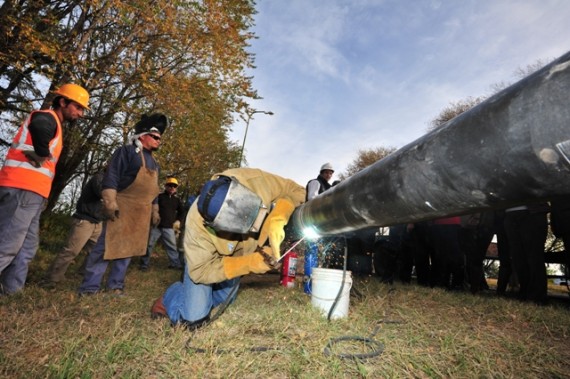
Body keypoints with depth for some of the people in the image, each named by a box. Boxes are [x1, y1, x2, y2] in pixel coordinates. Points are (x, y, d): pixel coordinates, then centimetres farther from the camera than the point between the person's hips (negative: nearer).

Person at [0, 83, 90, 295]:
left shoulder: (54, 125, 25)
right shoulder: (47, 117, -4)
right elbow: (39, 127, -29)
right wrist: (41, 154, -16)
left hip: (30, 193, 10)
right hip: (23, 190, -10)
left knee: (27, 247, 12)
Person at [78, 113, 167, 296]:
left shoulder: (154, 163, 20)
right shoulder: (126, 151, -4)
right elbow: (111, 176, -13)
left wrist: (155, 211, 21)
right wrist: (110, 203, -21)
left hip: (141, 215, 8)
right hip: (122, 209, -7)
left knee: (127, 249, 11)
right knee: (107, 247, -6)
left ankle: (115, 285, 21)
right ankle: (90, 287, 5)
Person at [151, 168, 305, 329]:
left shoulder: (255, 181, -39)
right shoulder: (198, 224, -42)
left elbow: (296, 191, -27)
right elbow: (201, 271, -30)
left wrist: (276, 220, -46)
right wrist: (250, 263, -40)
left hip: (238, 255, 4)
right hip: (205, 258, -4)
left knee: (223, 301, 19)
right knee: (193, 318, -13)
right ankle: (168, 298, 18)